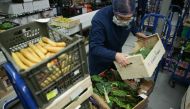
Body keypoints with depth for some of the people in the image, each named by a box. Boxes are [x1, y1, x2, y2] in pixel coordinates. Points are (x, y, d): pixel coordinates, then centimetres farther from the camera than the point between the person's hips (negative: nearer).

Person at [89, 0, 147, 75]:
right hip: (99, 59, -5)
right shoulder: (99, 19, -36)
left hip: (116, 54, 5)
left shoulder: (128, 16, -17)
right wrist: (115, 55, -50)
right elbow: (95, 48, -38)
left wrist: (136, 32, -4)